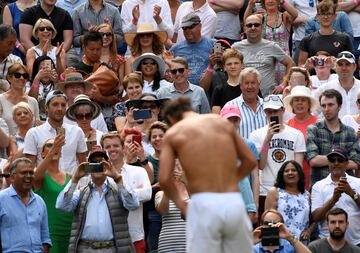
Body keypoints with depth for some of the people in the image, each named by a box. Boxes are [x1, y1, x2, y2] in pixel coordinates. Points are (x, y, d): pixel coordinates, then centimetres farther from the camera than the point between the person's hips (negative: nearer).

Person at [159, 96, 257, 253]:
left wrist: (180, 204, 13)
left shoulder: (173, 133, 7)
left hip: (204, 204, -3)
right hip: (234, 203, 3)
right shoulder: (223, 122, 16)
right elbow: (250, 161, 17)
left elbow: (164, 179, -1)